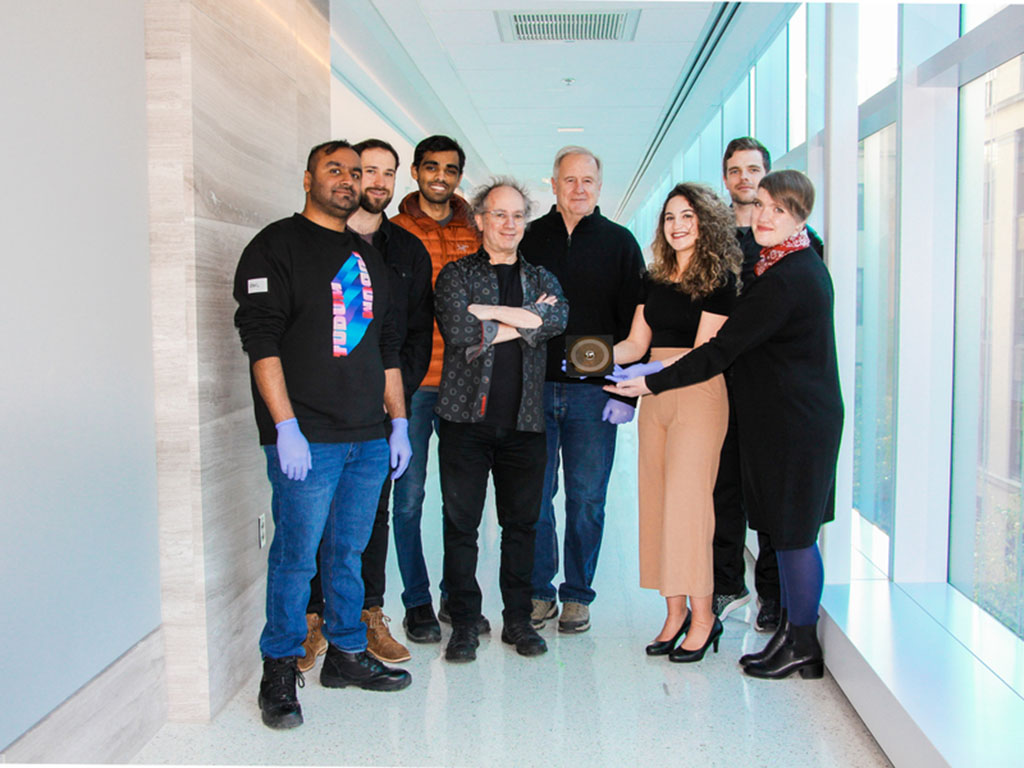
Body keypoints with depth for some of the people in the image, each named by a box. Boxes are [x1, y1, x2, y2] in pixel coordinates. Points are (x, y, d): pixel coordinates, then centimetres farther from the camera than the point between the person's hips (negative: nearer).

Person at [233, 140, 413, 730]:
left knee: (350, 551, 12)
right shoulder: (277, 246, -1)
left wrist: (399, 422, 15)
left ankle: (347, 654, 26)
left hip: (368, 438, 6)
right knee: (296, 556, -2)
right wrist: (285, 426, -17)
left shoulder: (368, 256, 19)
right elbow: (262, 339, -10)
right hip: (307, 438, -6)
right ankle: (280, 673, 12)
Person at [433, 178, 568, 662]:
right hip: (467, 416, -2)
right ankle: (464, 622, 13)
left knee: (521, 522, 8)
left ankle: (518, 619, 21)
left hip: (524, 421, 3)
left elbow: (558, 319, -7)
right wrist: (525, 320, -6)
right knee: (460, 522, 1)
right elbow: (458, 331, -12)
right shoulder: (455, 275, 6)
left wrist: (486, 311, -10)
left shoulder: (541, 278, 15)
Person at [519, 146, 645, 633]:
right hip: (534, 390, 1)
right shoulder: (529, 238, 8)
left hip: (594, 393, -1)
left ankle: (577, 595, 19)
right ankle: (539, 592, 18)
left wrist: (627, 392, -6)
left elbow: (635, 323, 2)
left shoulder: (620, 243, 6)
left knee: (587, 498, 5)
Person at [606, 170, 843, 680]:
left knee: (793, 532, 0)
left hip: (793, 422, -10)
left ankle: (802, 646, 12)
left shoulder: (784, 280, -20)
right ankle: (793, 632, 25)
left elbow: (723, 350, -20)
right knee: (790, 531, 15)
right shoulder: (802, 265, 14)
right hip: (794, 415, 10)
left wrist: (653, 382, -13)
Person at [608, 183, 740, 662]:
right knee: (657, 502, 5)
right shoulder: (654, 281, 14)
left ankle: (702, 616, 2)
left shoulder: (719, 279, -5)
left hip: (699, 396, -6)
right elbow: (637, 343, 12)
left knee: (687, 501, -8)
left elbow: (702, 354, -12)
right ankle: (675, 613, 14)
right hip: (654, 400, 6)